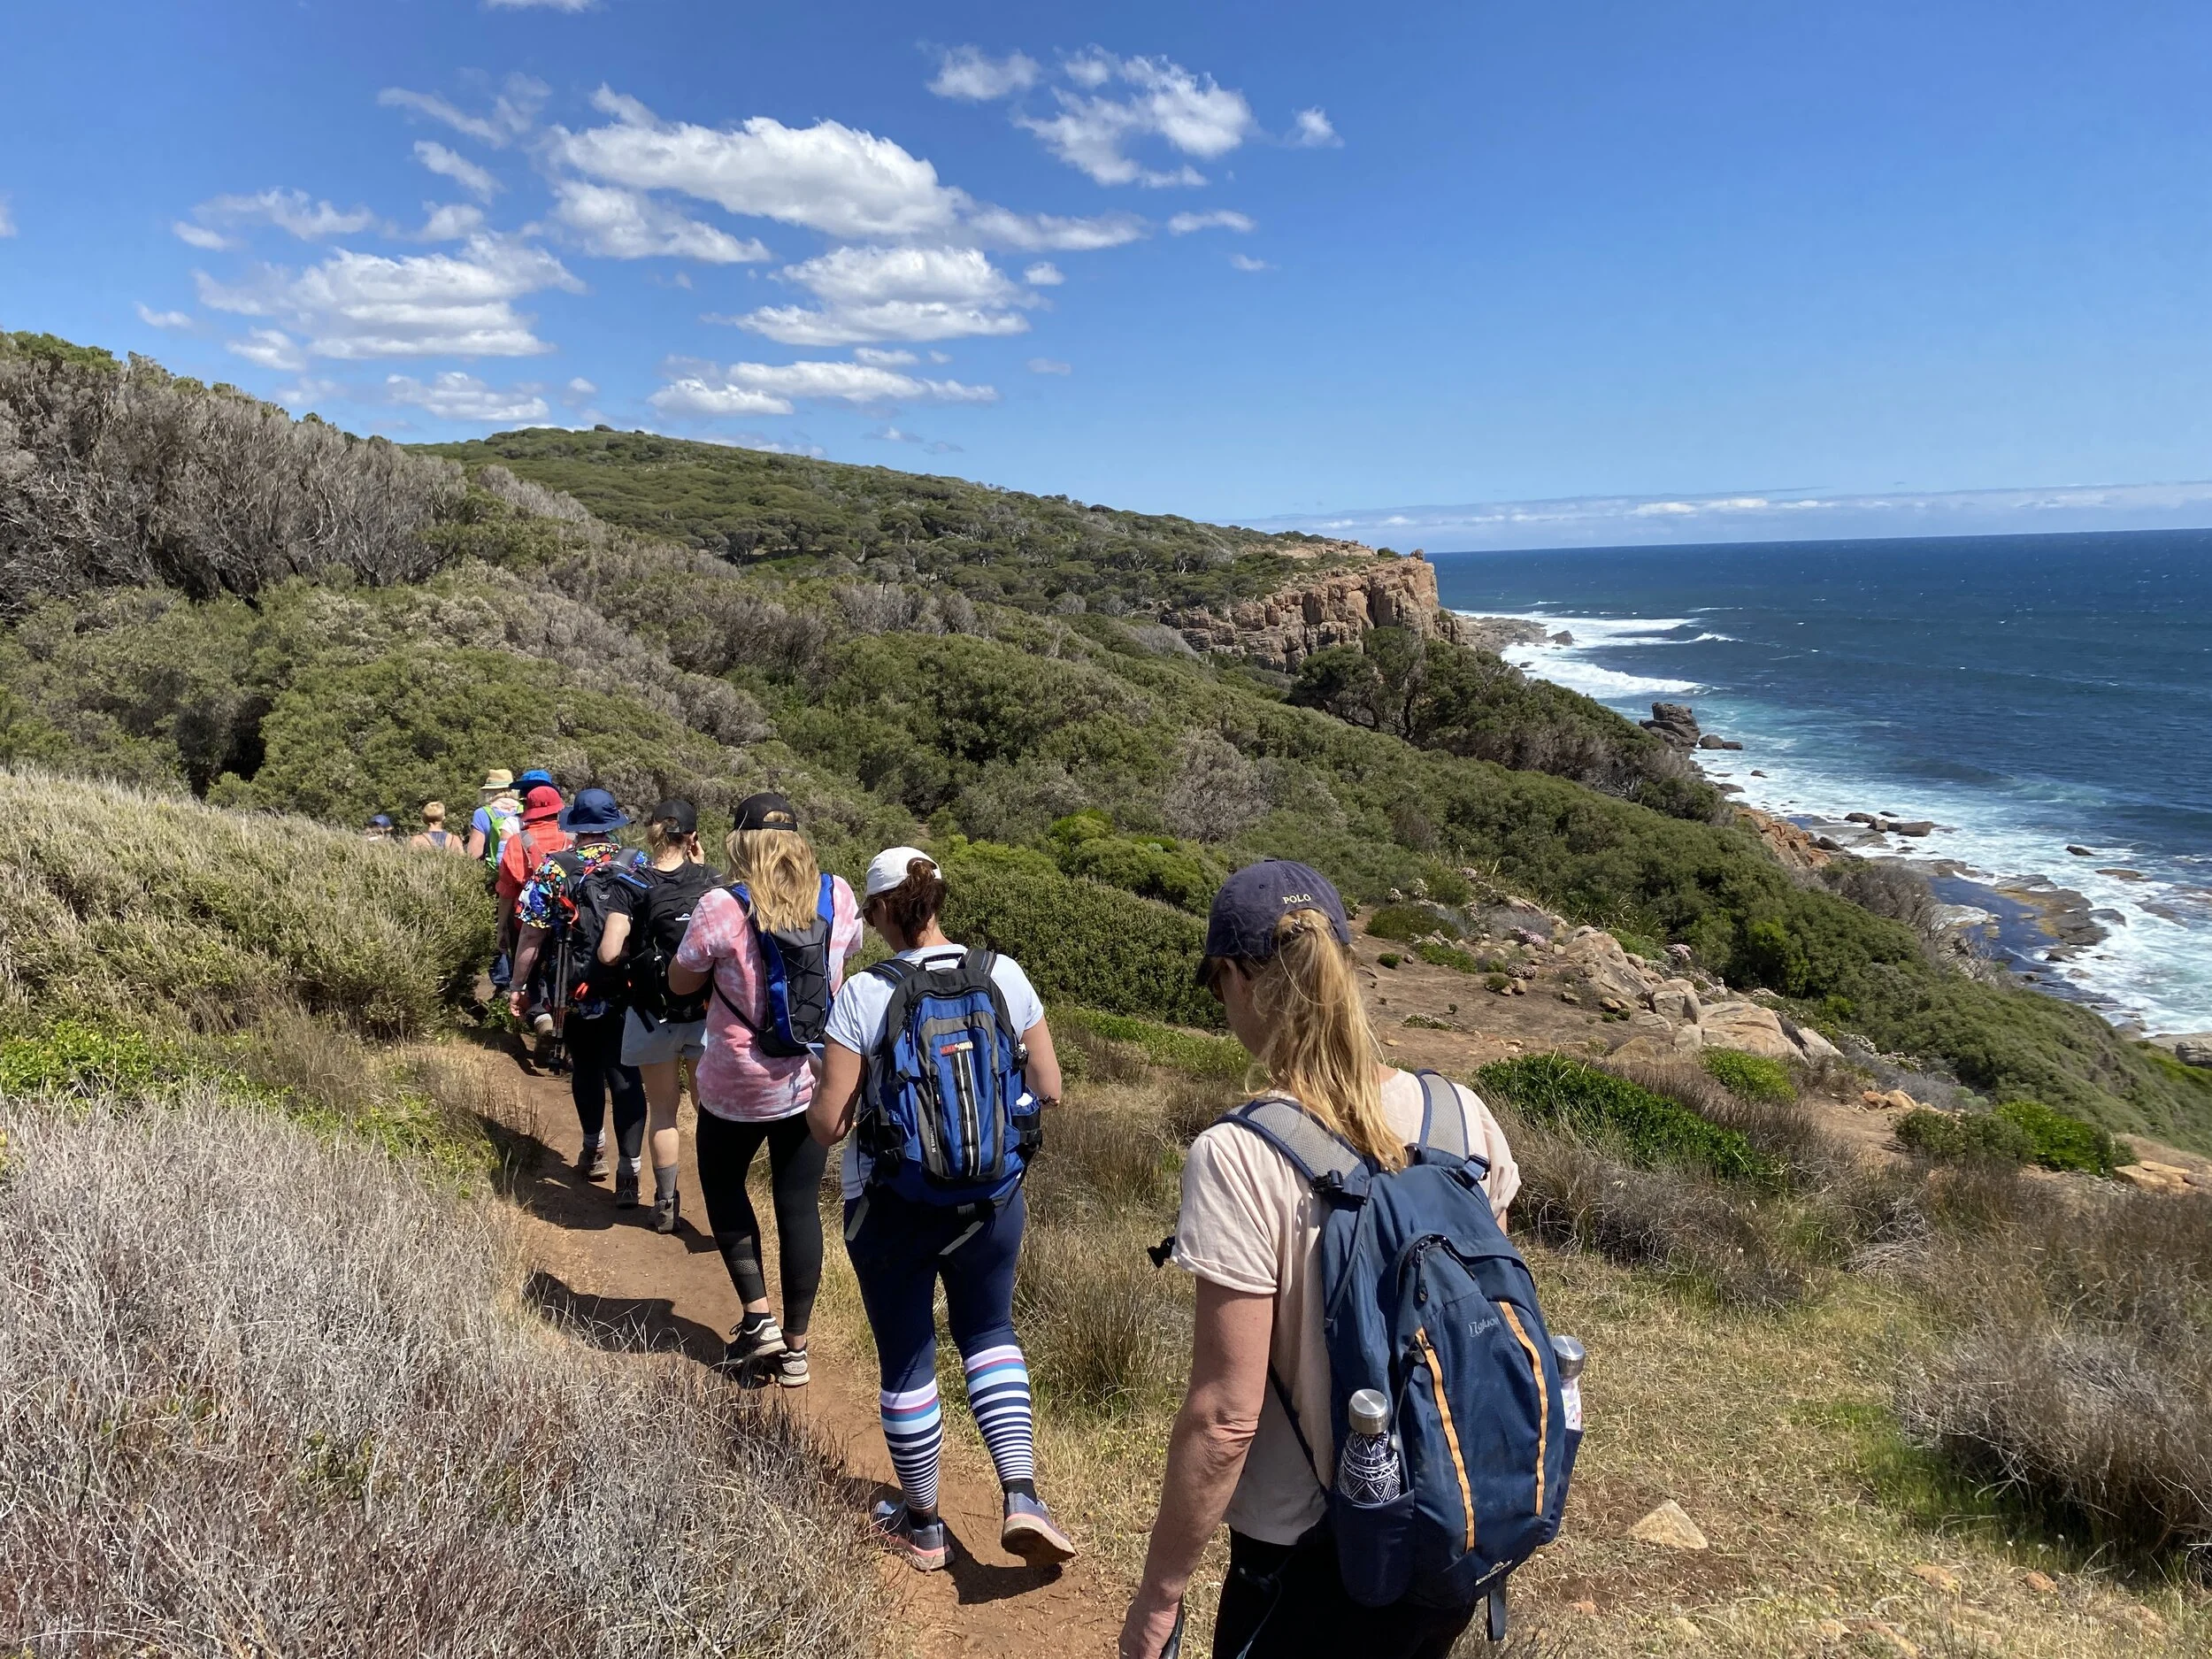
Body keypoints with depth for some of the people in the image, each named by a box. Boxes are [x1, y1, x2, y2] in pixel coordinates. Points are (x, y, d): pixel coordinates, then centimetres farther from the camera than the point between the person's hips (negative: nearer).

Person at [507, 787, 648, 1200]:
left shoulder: (553, 870, -9)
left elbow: (531, 935, -8)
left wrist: (519, 987, 4)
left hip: (574, 992, 0)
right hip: (627, 993, 0)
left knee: (585, 1067, 21)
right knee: (625, 1074, 2)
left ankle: (593, 1149, 36)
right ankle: (629, 1169, -5)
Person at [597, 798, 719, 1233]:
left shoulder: (631, 886, -9)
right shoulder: (708, 878, -4)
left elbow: (609, 953, -17)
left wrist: (635, 955, 6)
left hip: (653, 1013, -1)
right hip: (707, 1012, 1)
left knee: (662, 1110, 14)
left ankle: (665, 1204, 21)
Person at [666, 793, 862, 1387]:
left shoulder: (722, 908, -18)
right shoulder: (838, 896, -7)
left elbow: (680, 982, -3)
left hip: (738, 1085, -3)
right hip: (812, 1079, 3)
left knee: (722, 1183, 21)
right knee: (799, 1204, 12)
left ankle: (758, 1318, 15)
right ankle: (795, 1347, 20)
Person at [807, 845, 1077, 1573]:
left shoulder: (863, 996, -17)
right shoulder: (1004, 975, -8)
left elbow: (827, 1125, -15)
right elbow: (1049, 1091, -1)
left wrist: (822, 1098, 7)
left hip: (891, 1206, -2)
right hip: (992, 1198, 3)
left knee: (906, 1360, 15)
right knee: (989, 1332, 24)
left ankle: (922, 1525, 32)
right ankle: (1021, 1496, 10)